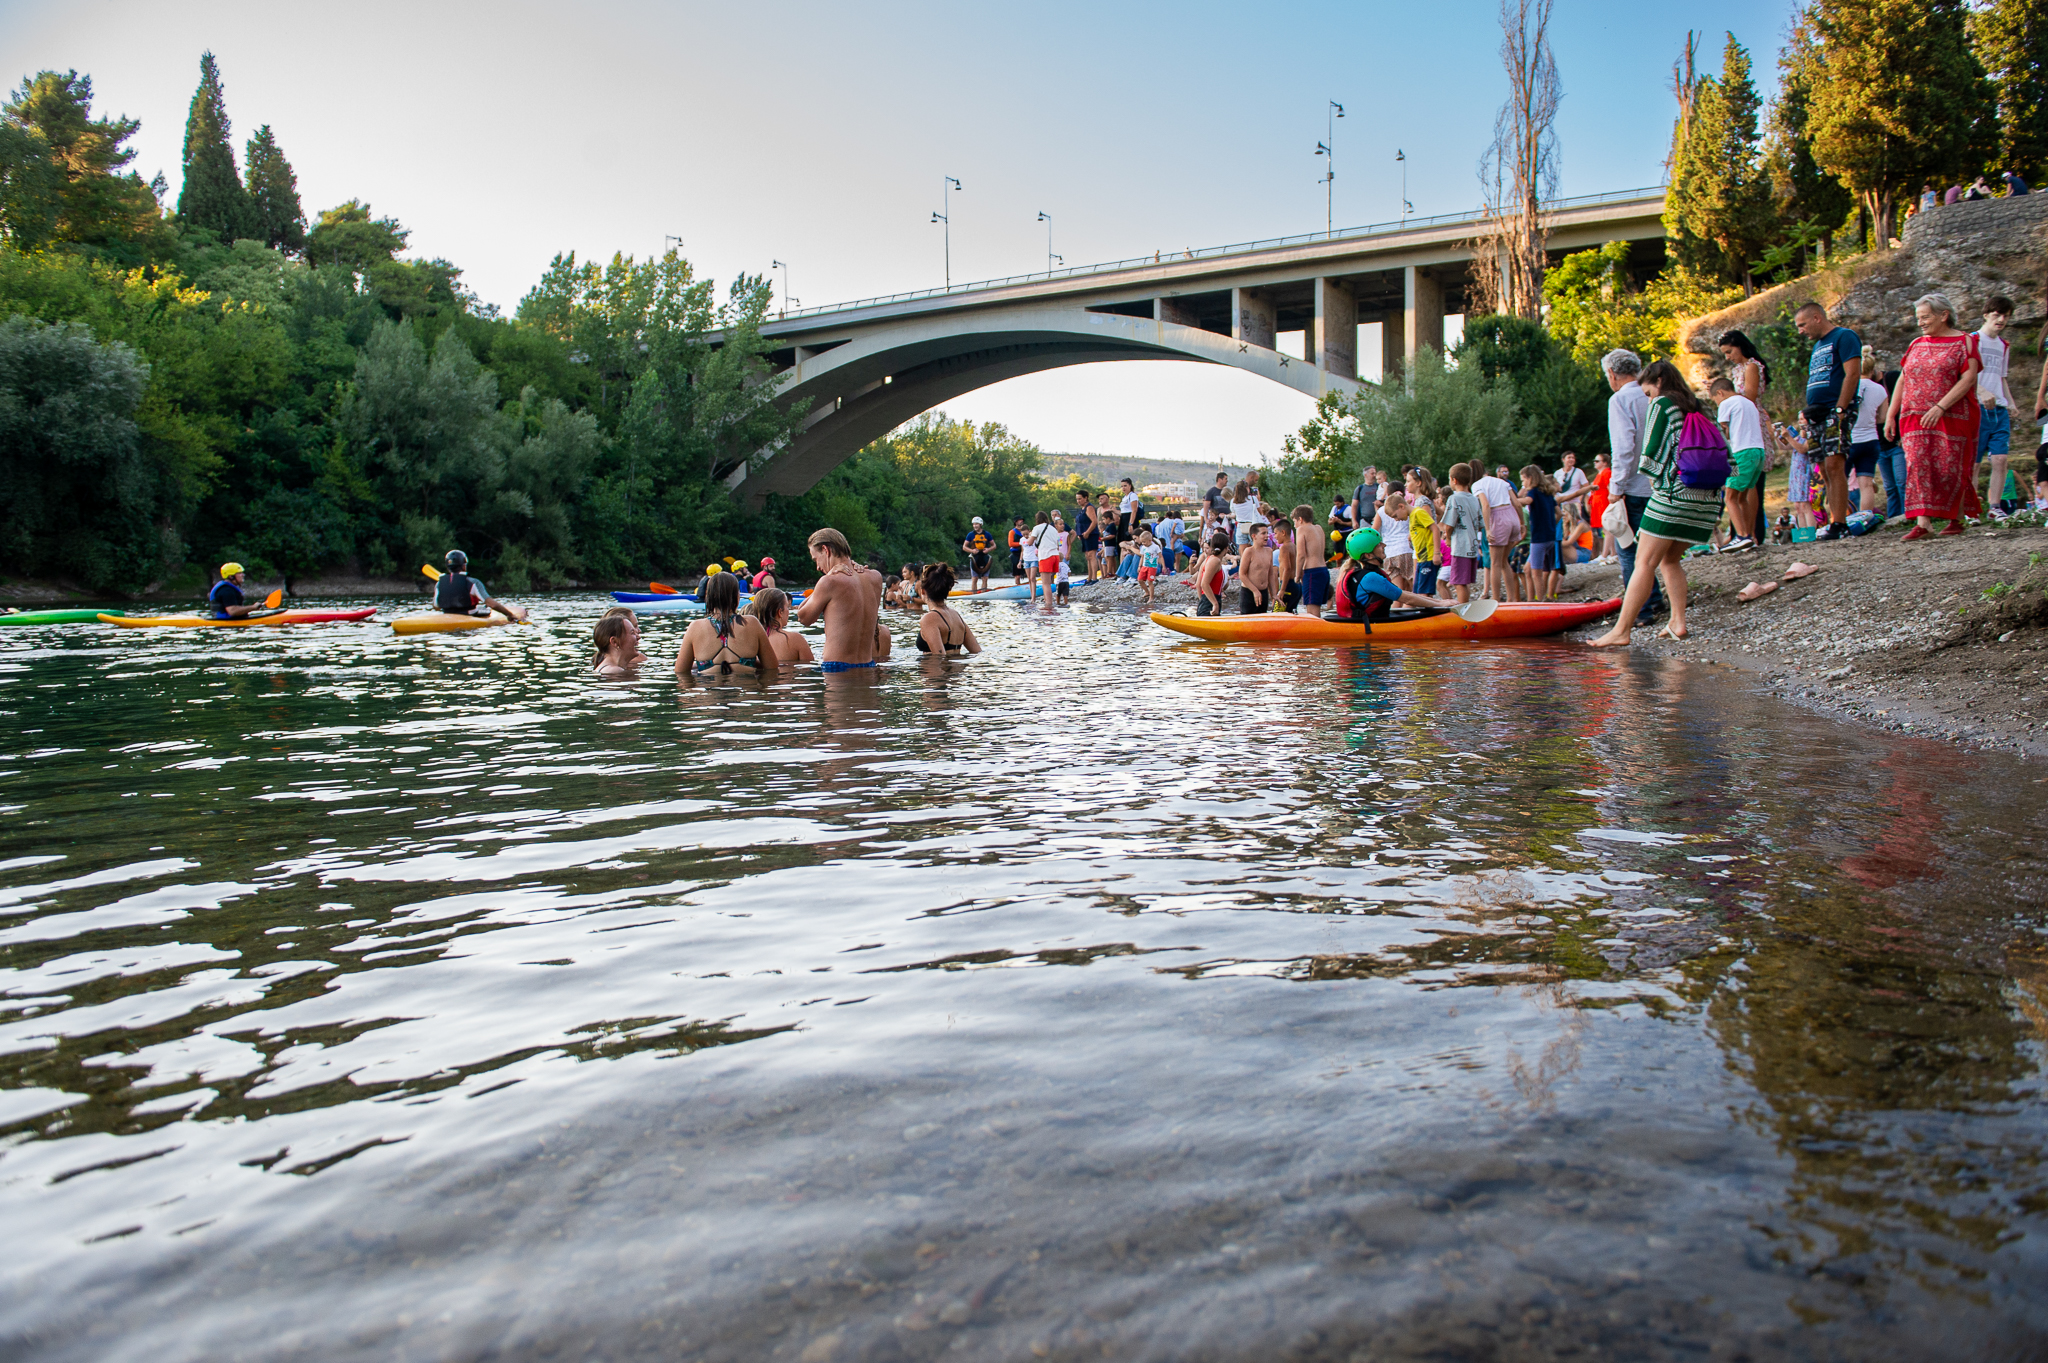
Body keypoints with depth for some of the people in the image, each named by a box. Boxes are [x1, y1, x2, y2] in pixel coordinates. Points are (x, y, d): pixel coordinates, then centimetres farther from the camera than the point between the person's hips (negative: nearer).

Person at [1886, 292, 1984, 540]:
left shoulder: (1964, 342, 0)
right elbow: (1903, 381, 16)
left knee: (1950, 469, -2)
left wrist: (1940, 407, -21)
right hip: (1916, 418, 4)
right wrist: (1890, 415, 8)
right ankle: (1922, 522, -15)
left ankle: (1957, 519, 12)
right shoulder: (1916, 345, 15)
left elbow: (1968, 378, -10)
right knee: (1919, 466, -10)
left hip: (1953, 418, -3)